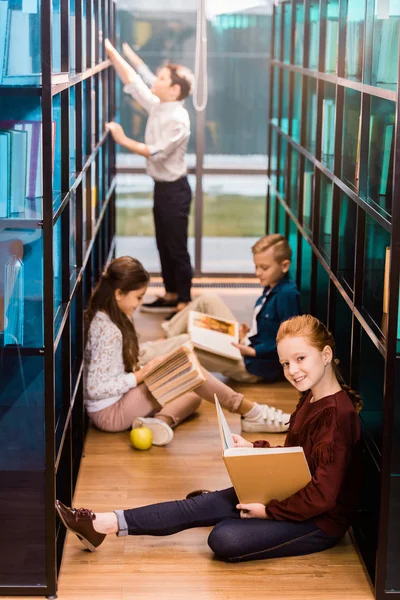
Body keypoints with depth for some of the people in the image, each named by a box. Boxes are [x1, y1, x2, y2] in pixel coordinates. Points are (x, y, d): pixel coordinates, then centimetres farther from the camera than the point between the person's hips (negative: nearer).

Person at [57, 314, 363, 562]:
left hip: (321, 522, -8)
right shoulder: (311, 398, 7)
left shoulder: (337, 414, -26)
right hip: (289, 495, 9)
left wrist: (268, 510, -19)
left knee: (224, 538, -25)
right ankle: (100, 524, -6)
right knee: (198, 506, -3)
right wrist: (253, 448, 4)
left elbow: (322, 496, -28)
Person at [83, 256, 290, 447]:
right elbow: (95, 388, -27)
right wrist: (142, 374, -20)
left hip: (120, 400, 10)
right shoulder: (109, 331, -24)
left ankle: (160, 420, -19)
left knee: (192, 395, 13)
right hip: (110, 414, -10)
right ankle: (253, 412, -9)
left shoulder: (104, 317, 4)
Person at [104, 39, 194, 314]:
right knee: (164, 244, 15)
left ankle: (184, 302, 8)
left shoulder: (178, 119, -21)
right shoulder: (157, 106, 4)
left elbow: (157, 152, -25)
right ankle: (170, 296, 25)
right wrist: (111, 51, 3)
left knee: (177, 248, -1)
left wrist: (123, 140, -21)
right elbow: (133, 81, 8)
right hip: (161, 186, 9)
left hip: (175, 189, -9)